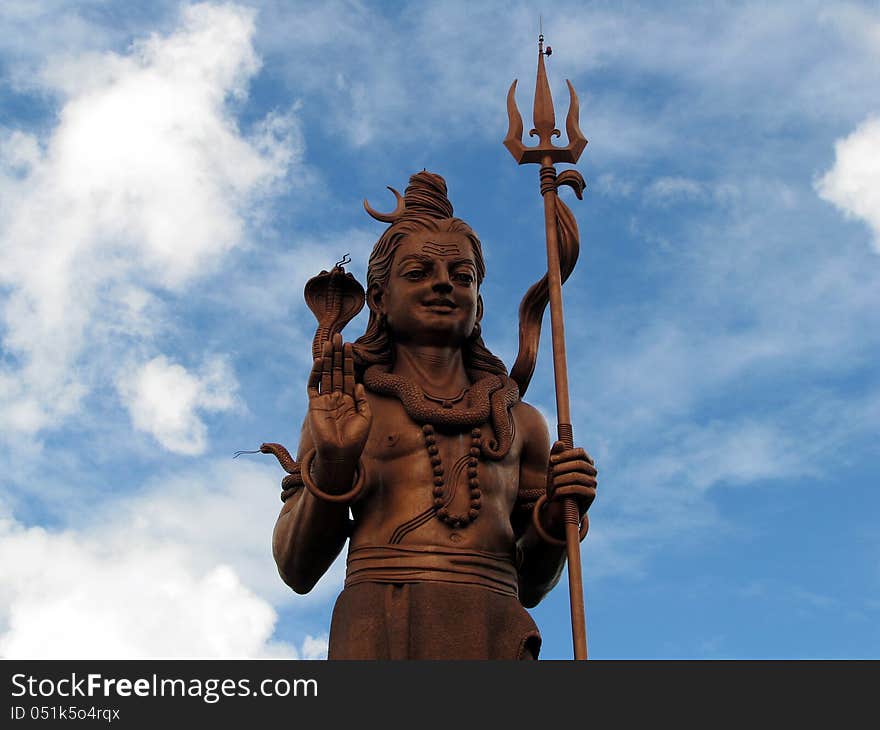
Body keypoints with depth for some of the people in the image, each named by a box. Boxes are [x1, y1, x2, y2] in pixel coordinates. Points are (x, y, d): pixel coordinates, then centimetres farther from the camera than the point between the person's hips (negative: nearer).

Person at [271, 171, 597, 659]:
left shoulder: (521, 421, 21)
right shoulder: (341, 408, 15)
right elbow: (297, 570, 11)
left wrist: (555, 521, 7)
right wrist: (332, 465, -4)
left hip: (495, 640, 3)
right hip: (379, 634, -3)